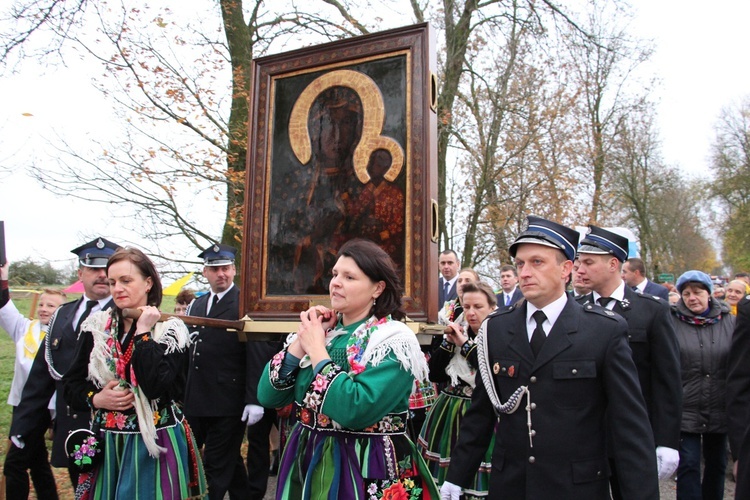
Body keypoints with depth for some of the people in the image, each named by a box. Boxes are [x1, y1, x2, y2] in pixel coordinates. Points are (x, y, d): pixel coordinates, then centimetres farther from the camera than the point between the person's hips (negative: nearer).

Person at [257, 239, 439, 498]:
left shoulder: (394, 341, -16)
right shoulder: (320, 331, 1)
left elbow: (355, 411, -29)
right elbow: (268, 397, -2)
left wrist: (316, 350, -20)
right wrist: (301, 342, -12)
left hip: (368, 471, -5)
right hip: (307, 463, 6)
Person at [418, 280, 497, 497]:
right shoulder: (456, 334, 7)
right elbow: (434, 374, 4)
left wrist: (465, 345, -18)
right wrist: (448, 343, -7)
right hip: (449, 414, 5)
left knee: (475, 478, 5)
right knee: (446, 479, 12)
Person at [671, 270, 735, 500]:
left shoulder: (730, 322, 3)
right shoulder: (671, 323, -6)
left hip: (720, 411, 3)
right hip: (685, 411, -3)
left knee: (717, 464, 16)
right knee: (688, 464, -2)